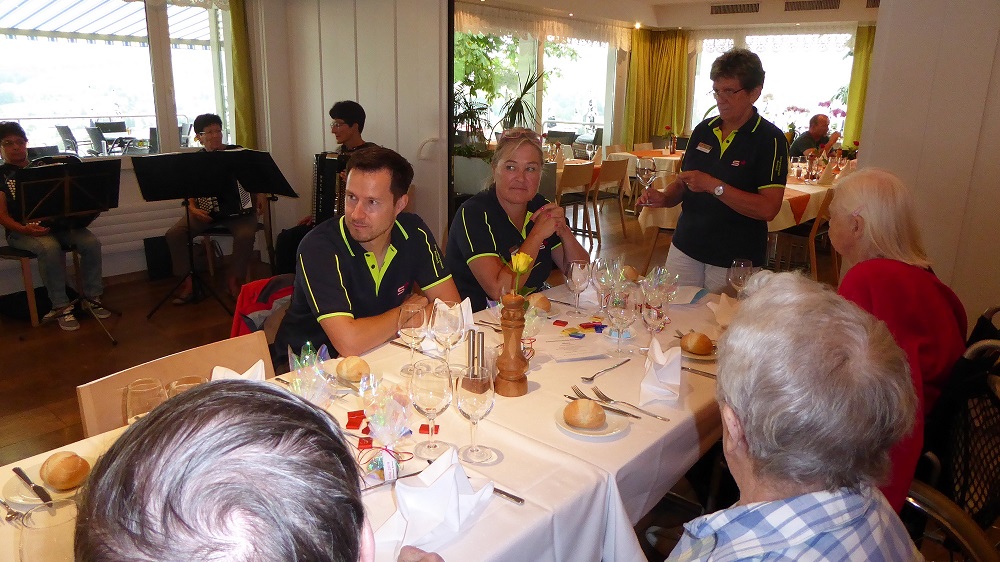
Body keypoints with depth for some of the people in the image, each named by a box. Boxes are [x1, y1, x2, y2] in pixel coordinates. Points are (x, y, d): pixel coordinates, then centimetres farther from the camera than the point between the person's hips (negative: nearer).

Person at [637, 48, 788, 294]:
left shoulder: (770, 139, -10)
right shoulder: (704, 130, 8)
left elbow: (768, 208, -19)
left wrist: (714, 186, -23)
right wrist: (664, 198, -5)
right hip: (685, 249, 5)